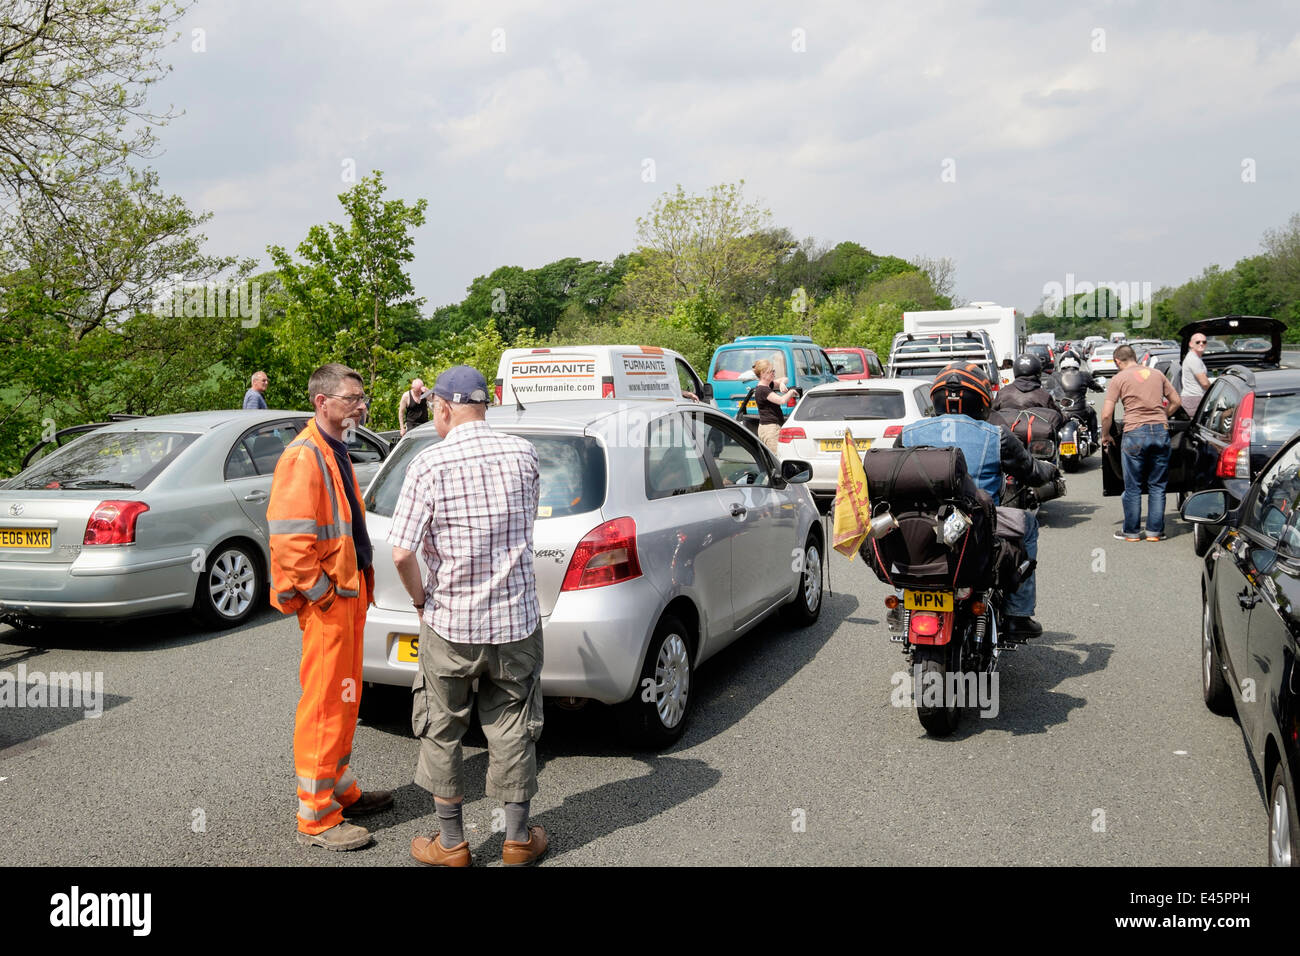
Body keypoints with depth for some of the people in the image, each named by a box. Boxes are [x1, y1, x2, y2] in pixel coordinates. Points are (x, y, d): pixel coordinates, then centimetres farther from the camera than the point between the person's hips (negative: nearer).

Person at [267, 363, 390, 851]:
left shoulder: (335, 452, 16)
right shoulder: (304, 456, -16)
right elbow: (288, 537, -24)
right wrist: (322, 593, -19)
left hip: (349, 593, 10)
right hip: (327, 600, -10)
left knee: (345, 699, 19)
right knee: (325, 704, -2)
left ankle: (342, 790, 34)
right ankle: (316, 818, 10)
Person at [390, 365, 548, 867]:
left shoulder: (428, 464, -13)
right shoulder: (522, 453, -3)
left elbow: (402, 553, -16)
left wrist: (421, 599, -1)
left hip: (450, 623, -2)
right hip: (516, 619, 3)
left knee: (441, 734, 15)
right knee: (513, 731, 14)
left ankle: (451, 843, 25)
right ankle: (518, 839, 25)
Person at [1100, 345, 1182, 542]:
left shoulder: (1119, 378, 2)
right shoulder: (1156, 374, 14)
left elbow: (1106, 414, -4)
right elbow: (1176, 402, 18)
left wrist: (1105, 435, 11)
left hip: (1135, 432, -4)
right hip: (1161, 431, 4)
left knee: (1133, 487, 6)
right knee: (1157, 486, 11)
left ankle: (1132, 532, 13)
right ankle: (1155, 531, 14)